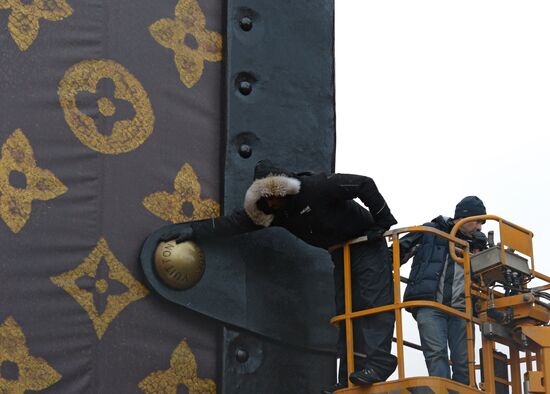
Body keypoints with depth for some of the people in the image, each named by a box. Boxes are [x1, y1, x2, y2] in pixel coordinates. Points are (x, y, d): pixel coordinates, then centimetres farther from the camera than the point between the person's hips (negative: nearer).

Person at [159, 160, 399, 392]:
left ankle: (377, 362, -27)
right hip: (340, 251, 7)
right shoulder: (275, 212, -6)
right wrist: (195, 231, -17)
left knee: (372, 302, -19)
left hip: (367, 243, -7)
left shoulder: (318, 187, -27)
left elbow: (365, 185, -24)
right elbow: (237, 222, -10)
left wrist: (383, 223, -21)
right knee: (344, 311, 1)